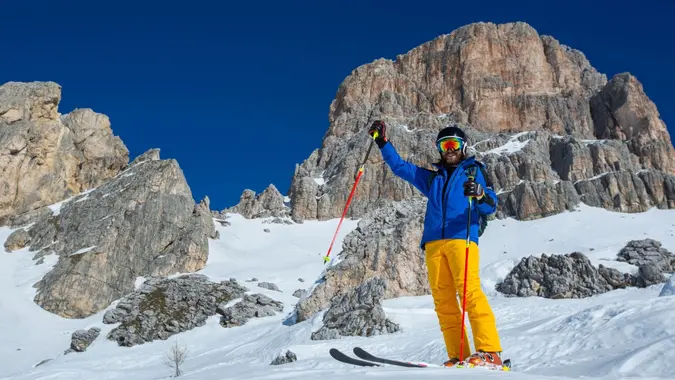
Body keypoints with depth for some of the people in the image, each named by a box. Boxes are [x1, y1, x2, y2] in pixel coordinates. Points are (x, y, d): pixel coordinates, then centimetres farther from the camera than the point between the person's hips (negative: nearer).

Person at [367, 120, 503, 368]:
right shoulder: (432, 177, 29)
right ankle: (458, 357, -7)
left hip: (462, 238, -4)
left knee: (469, 290, -20)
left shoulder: (474, 170, 17)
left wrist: (480, 194, -17)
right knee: (443, 300, -6)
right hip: (433, 243, 4)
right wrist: (382, 141, 26)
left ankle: (489, 352, -21)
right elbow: (399, 166, 33)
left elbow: (490, 206, 5)